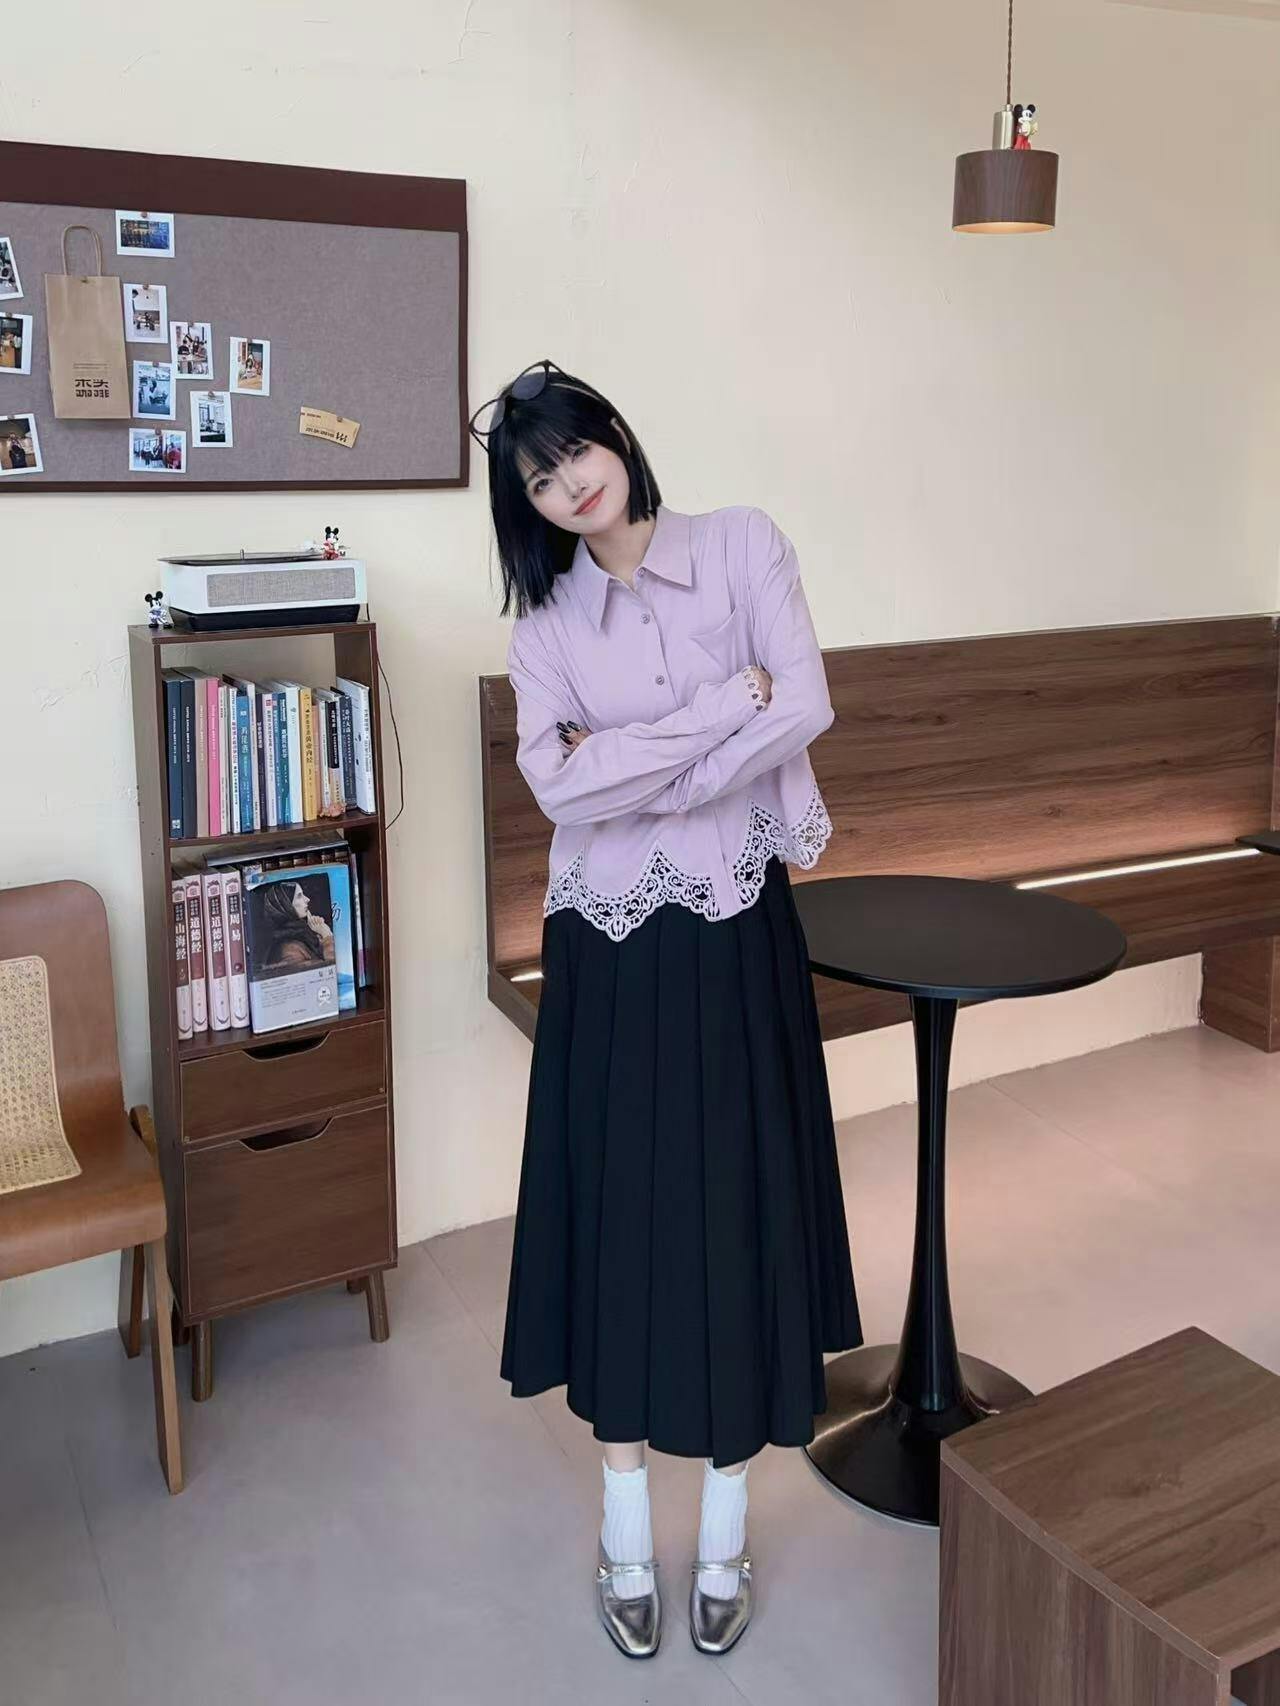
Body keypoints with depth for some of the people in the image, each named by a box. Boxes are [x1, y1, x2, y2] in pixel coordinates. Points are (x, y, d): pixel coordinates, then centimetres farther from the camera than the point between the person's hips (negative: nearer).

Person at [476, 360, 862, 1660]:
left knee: (738, 1210, 6)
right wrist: (726, 701, -15)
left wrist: (632, 770, -12)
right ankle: (627, 1543, 26)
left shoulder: (743, 544, 1)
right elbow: (557, 781, -12)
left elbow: (807, 709, -13)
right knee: (617, 1214, 7)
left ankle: (723, 1544, 25)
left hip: (736, 932, -1)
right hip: (609, 947, 1)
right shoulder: (545, 620, 3)